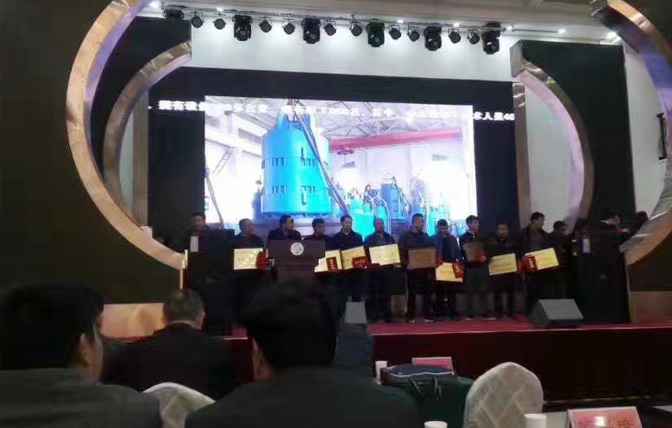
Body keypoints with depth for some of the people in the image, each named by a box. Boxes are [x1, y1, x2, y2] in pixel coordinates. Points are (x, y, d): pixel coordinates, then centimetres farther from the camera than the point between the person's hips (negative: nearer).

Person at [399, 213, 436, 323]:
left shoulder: (426, 236, 15)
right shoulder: (405, 236, 1)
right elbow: (401, 253, -6)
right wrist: (406, 263, -18)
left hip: (426, 268, 4)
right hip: (412, 268, -4)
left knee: (427, 292, 3)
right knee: (412, 293, 0)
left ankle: (427, 315, 9)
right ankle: (410, 317, 6)